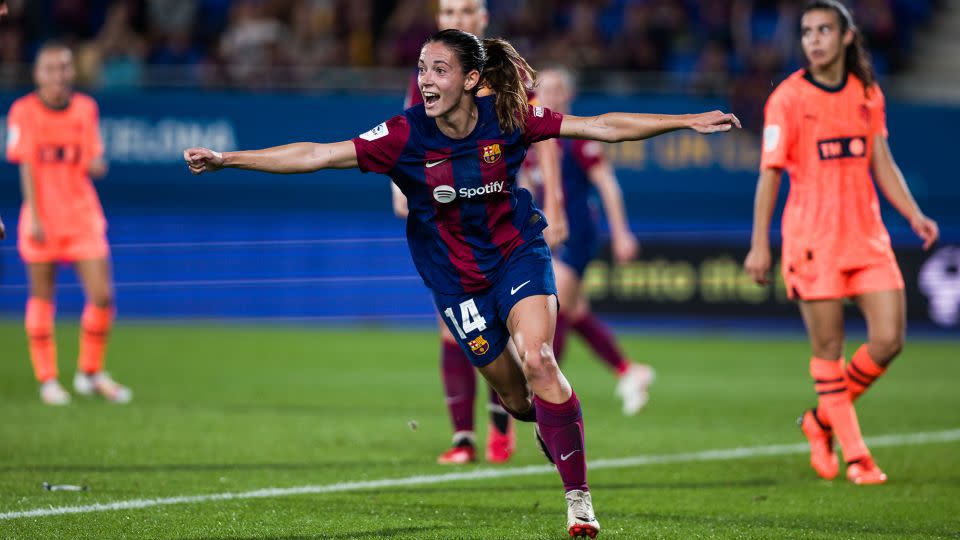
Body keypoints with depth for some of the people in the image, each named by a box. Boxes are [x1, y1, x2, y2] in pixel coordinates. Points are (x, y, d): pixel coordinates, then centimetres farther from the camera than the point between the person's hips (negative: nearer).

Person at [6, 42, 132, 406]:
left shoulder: (85, 108, 4)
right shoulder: (24, 111, -4)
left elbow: (92, 164, 8)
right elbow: (26, 167, -6)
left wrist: (97, 165, -16)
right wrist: (34, 218, -11)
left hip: (83, 215, 2)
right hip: (42, 218, -2)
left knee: (102, 296, -4)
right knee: (42, 298, 1)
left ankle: (91, 374, 13)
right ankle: (47, 380, 11)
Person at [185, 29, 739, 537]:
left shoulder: (507, 118, -16)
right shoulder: (406, 135, -18)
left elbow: (601, 126, -10)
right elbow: (318, 155, -20)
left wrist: (688, 121, -12)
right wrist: (226, 159, -27)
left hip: (518, 252, -1)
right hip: (457, 278, 1)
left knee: (536, 359, -23)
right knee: (513, 393, 4)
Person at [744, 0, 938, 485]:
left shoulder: (867, 94, 9)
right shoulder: (789, 98, -4)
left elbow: (881, 163, 15)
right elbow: (770, 172, -4)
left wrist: (913, 214, 2)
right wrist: (759, 245, -7)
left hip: (867, 236, 4)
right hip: (812, 240, -4)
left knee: (888, 340, -4)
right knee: (828, 348, -2)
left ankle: (823, 420, 18)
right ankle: (855, 455, 6)